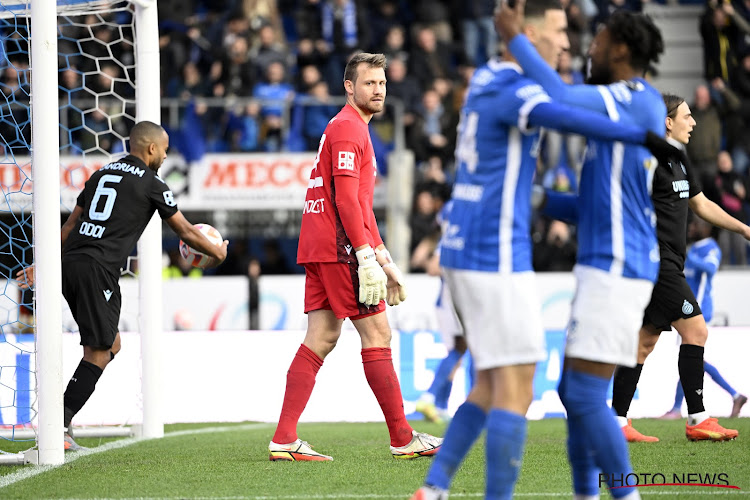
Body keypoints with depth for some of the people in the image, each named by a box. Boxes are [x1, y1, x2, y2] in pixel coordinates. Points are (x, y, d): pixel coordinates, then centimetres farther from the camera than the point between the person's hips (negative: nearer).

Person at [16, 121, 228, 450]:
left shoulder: (102, 174, 20)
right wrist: (216, 253, 26)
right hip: (98, 268, -8)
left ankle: (63, 416, 5)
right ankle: (59, 425, -10)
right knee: (99, 351, -2)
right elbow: (185, 231, 10)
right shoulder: (152, 184, 1)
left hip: (69, 262, 8)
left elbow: (69, 226, 22)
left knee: (110, 344, 14)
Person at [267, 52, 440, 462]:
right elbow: (346, 199, -18)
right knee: (376, 334, -5)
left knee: (320, 340, 4)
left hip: (321, 251, 10)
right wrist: (367, 257, -21)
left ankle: (284, 440, -2)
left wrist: (384, 258, 25)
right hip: (340, 248, -10)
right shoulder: (347, 129, -9)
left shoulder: (352, 129, 23)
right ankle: (402, 439, 0)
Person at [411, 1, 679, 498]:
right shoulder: (514, 90, -16)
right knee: (515, 392, -6)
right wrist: (642, 135, -39)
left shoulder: (487, 79, 15)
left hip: (464, 249, 10)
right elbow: (562, 117, -38)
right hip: (497, 257, -10)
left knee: (491, 386, 15)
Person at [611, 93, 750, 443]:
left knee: (646, 341, 7)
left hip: (667, 264, 10)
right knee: (695, 330, -11)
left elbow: (701, 204, 27)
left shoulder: (678, 159, 18)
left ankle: (617, 423, 8)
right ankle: (697, 420, -9)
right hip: (656, 261, -10)